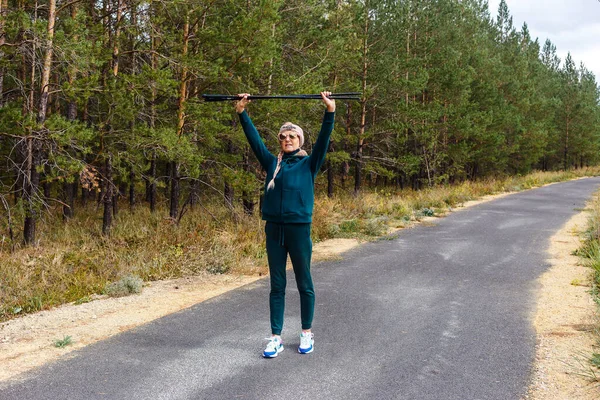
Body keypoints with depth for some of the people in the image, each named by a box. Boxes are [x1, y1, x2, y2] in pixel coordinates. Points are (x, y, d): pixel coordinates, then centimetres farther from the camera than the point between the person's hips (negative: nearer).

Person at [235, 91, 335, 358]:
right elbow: (254, 140, 8)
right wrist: (242, 113, -1)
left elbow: (323, 141, -8)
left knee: (304, 283, 8)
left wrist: (330, 112, -19)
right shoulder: (272, 163, 11)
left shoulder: (308, 164, 4)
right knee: (276, 285, 7)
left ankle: (307, 333, 22)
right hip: (274, 229, 3)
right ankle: (276, 338, 13)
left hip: (299, 229, -3)